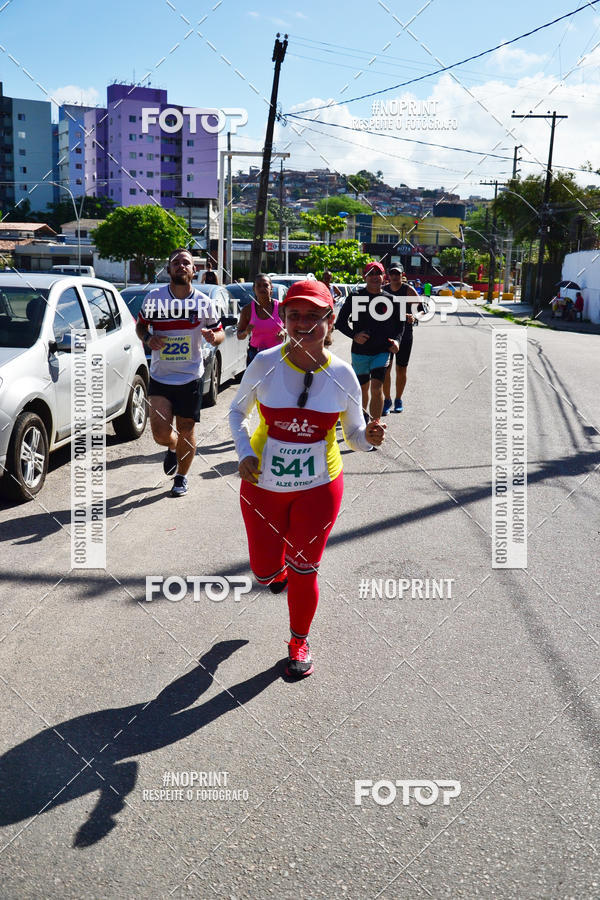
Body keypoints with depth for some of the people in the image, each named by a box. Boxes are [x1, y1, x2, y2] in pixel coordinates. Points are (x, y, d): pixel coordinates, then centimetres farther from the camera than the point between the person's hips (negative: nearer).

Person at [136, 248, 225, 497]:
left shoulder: (204, 303, -4)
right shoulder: (155, 297, -3)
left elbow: (220, 332, 8)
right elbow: (140, 325, 10)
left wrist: (214, 337, -17)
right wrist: (147, 338, -13)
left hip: (191, 378, 0)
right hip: (160, 376, 0)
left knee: (186, 433, 7)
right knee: (161, 433, -8)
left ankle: (181, 477, 31)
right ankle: (172, 449, 31)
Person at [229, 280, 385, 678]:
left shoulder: (342, 374, -9)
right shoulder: (265, 364, -12)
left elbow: (354, 435, 1)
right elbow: (237, 411, 4)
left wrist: (369, 437, -22)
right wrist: (244, 452, -12)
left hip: (319, 487, 0)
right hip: (263, 484, 1)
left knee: (304, 570, 10)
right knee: (264, 570, 10)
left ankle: (300, 643, 35)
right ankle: (278, 567, 51)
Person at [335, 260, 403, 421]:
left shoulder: (391, 300, 3)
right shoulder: (355, 298, -2)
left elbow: (400, 324, 14)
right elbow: (340, 322, 1)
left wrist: (396, 340, -5)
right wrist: (354, 335, -16)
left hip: (382, 351, -1)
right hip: (360, 351, 1)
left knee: (377, 388, -14)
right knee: (363, 388, 16)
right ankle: (363, 416, 43)